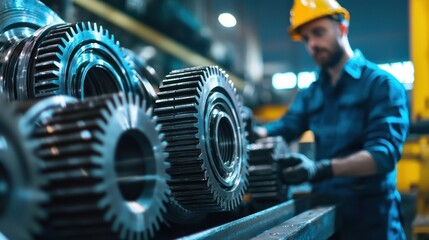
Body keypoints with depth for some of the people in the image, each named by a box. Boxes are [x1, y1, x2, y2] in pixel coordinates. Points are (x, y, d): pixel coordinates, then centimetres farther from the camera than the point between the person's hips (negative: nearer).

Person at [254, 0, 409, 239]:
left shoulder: (382, 84, -8)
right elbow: (287, 125, -3)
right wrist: (252, 132, -25)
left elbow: (385, 152, -21)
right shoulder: (310, 94, 13)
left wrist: (321, 169, -36)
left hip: (370, 212, -5)